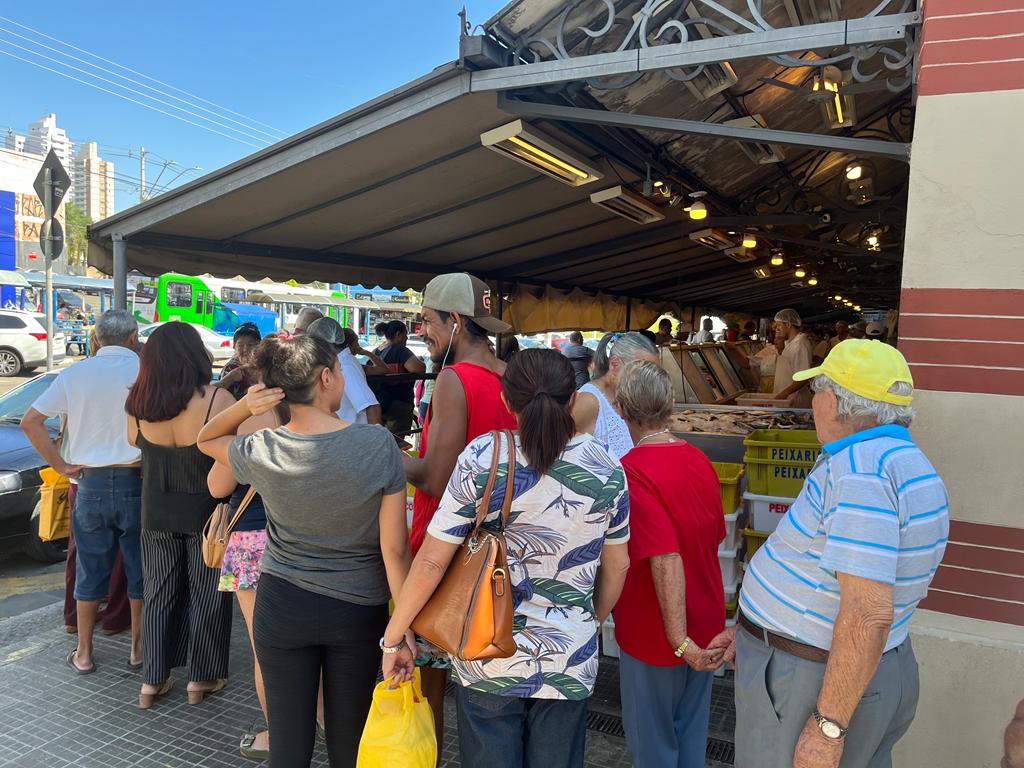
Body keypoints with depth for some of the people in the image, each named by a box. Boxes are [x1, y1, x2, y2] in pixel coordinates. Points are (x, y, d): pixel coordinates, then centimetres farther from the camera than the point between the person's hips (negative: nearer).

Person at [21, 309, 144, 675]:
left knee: (90, 569, 14)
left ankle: (83, 653, 24)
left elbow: (30, 421, 0)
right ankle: (138, 647, 21)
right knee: (140, 569, 11)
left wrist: (61, 465, 3)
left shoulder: (75, 373, 2)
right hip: (136, 481, -2)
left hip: (91, 483, 3)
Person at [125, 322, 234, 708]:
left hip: (156, 512, 4)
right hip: (205, 509, -3)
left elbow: (134, 441, 8)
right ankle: (201, 677, 25)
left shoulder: (138, 402, -10)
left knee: (158, 594, 18)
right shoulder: (216, 400, -24)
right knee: (206, 595, 13)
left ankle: (152, 680, 27)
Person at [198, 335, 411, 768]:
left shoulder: (260, 452, -12)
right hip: (360, 610, -1)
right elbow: (394, 548, -14)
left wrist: (244, 406, -7)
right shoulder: (378, 443, -17)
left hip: (283, 606, 1)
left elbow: (206, 440, 13)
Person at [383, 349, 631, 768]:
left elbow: (431, 562, -15)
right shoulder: (606, 469, -8)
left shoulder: (481, 458, -16)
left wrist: (393, 637, -1)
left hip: (489, 659, -2)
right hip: (571, 662, 2)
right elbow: (616, 567, 4)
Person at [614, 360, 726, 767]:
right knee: (692, 733, 23)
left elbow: (666, 559, -30)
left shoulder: (631, 471, -24)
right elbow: (713, 537, 9)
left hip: (657, 632, -6)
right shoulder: (699, 460, -2)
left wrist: (678, 639, -25)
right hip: (705, 628, 7)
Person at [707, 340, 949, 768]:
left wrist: (828, 726, -23)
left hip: (817, 685, -9)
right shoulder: (905, 463, 8)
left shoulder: (859, 470, -26)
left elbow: (868, 614, -30)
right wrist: (752, 628, 15)